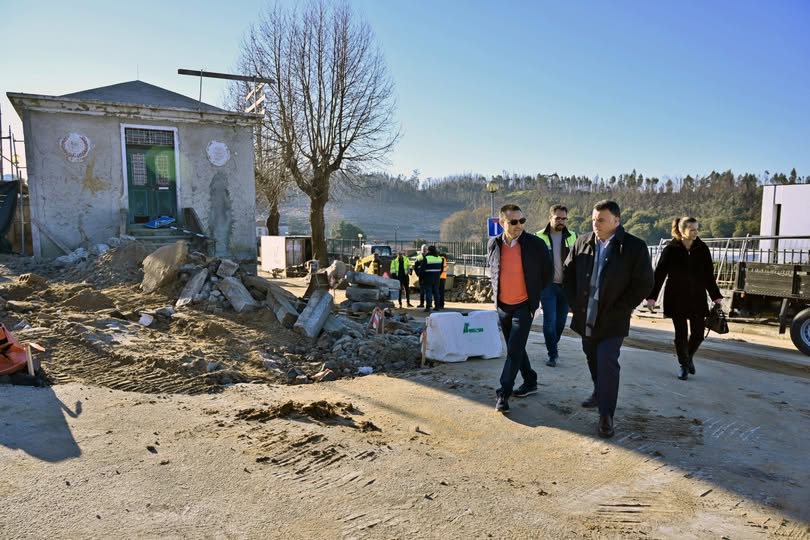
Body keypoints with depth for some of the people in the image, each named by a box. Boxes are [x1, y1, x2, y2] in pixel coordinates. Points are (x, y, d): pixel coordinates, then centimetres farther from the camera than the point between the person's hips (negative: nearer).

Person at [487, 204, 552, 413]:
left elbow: (547, 272, 2)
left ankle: (503, 393, 0)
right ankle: (530, 382, 34)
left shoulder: (535, 244, -12)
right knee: (515, 348, 16)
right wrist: (497, 290, 12)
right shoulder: (493, 244, -3)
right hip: (502, 305, 4)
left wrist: (535, 293, 7)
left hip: (524, 306, -4)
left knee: (514, 350, -8)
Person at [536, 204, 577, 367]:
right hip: (548, 285, -3)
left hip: (566, 285, 3)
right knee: (549, 321, -5)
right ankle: (552, 354, 6)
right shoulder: (540, 237, -4)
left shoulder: (572, 237, 6)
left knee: (561, 320, 12)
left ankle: (553, 345, 34)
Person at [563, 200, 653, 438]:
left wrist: (620, 310, -10)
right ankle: (599, 393, 42)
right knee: (593, 360, 19)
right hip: (585, 317, 5)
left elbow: (644, 283, -9)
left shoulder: (634, 247, -11)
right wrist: (574, 302, 4)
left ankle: (606, 416, 4)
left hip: (612, 321, -4)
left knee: (607, 364, -7)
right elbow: (568, 273, 11)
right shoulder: (582, 243, 1)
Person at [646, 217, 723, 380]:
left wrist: (716, 296, 8)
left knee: (698, 333, 4)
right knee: (681, 334, 2)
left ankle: (689, 357, 33)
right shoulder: (671, 249, -7)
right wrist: (652, 296, -8)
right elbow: (659, 274, -5)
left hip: (697, 299, 3)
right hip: (677, 299, -3)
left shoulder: (702, 249, 1)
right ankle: (684, 366, 19)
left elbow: (709, 275, 9)